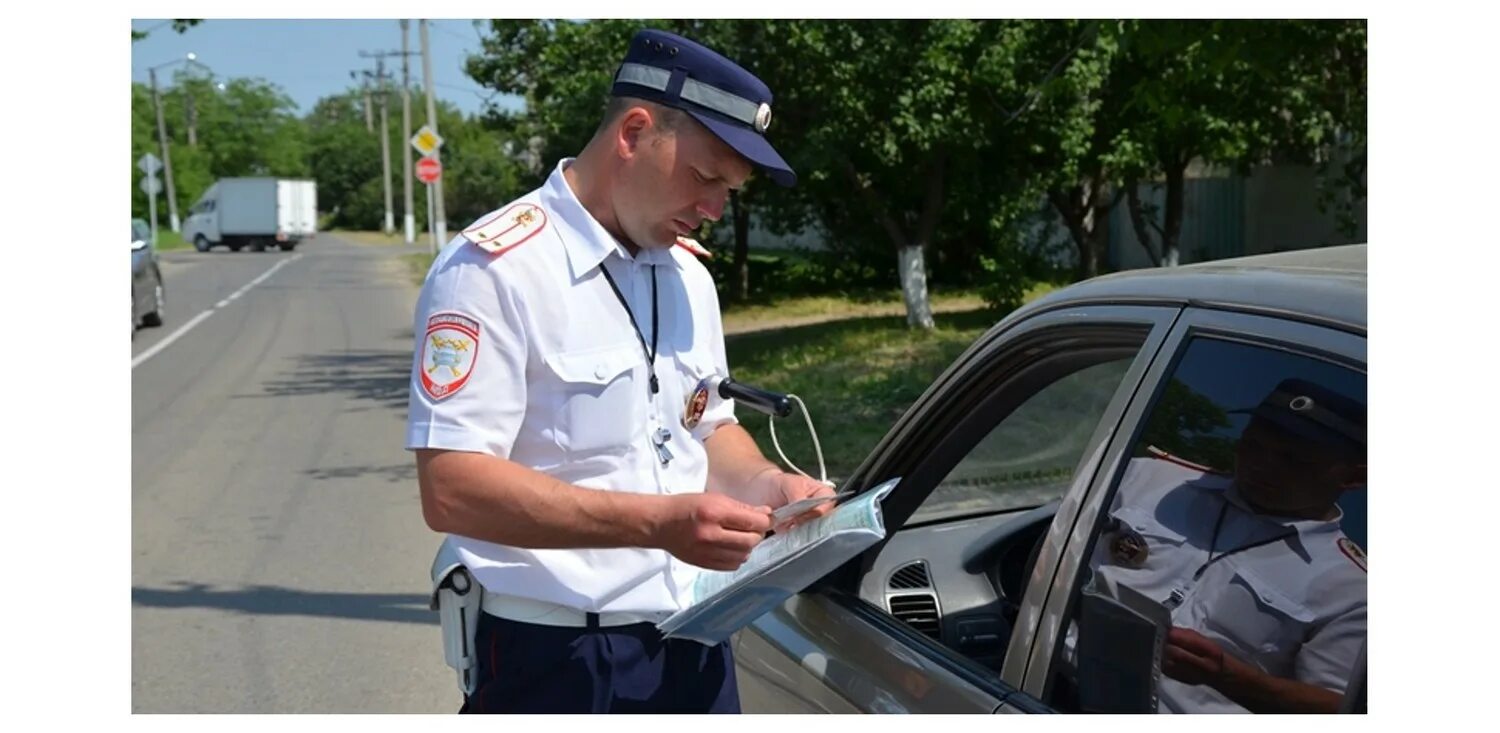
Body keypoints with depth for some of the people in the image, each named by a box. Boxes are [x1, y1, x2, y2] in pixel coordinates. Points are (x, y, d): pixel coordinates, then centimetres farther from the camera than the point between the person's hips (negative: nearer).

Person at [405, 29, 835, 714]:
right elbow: (451, 489, -21)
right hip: (560, 658, -7)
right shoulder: (495, 268, -15)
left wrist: (763, 483, -2)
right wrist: (659, 522, -26)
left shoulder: (687, 272, 10)